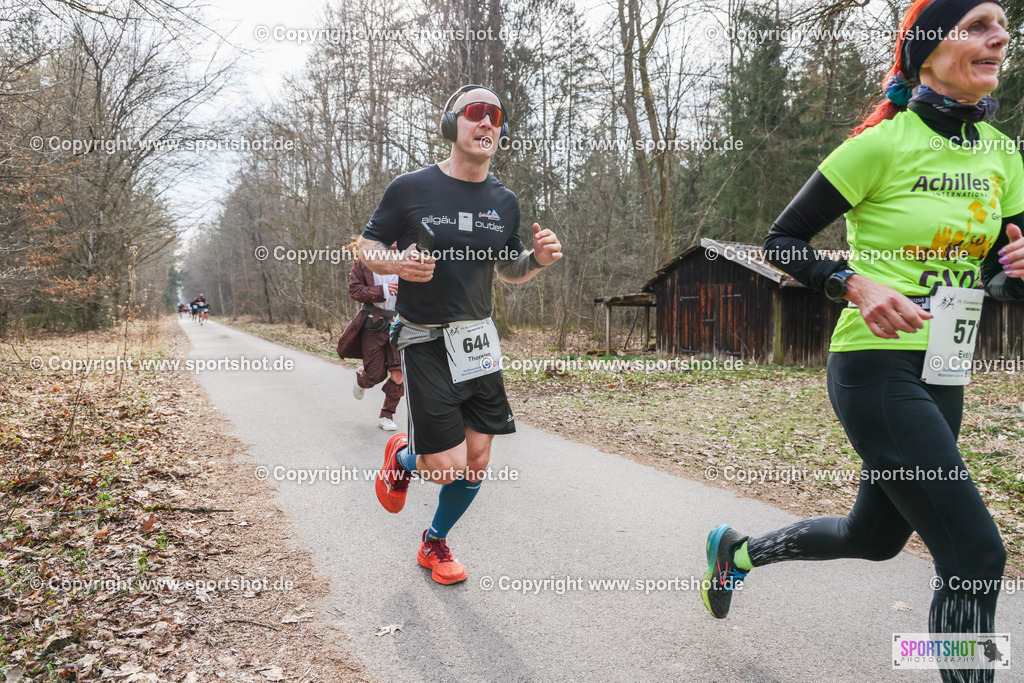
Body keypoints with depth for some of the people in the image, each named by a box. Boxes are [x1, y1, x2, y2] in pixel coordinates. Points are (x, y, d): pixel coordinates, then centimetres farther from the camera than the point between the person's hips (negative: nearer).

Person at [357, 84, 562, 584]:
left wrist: (537, 258, -5)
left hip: (480, 342, 5)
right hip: (426, 342, -4)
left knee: (477, 463, 7)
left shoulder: (504, 201, 7)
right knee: (447, 465, -8)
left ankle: (435, 542, 33)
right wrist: (397, 262, -21)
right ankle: (403, 458, 29)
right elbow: (366, 249, 1)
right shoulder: (411, 188, -6)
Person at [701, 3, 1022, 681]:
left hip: (943, 376, 8)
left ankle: (737, 550, 42)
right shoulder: (884, 143, -11)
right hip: (877, 367, -8)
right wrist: (856, 284, -23)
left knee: (876, 537, 20)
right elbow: (781, 240, -9)